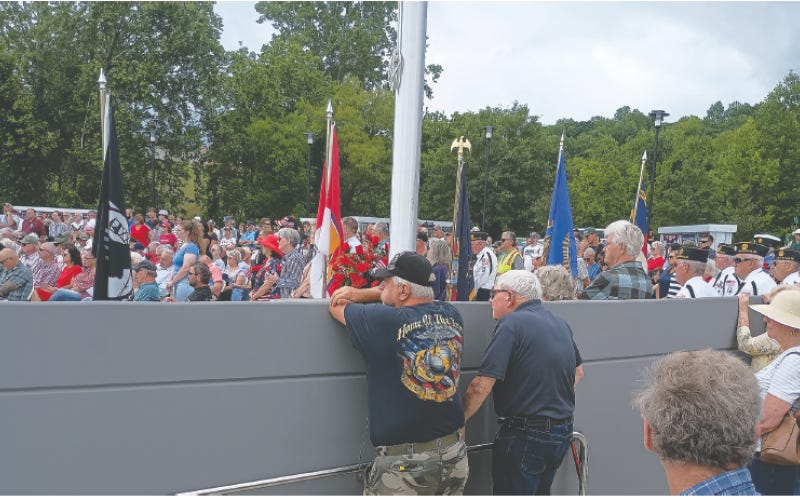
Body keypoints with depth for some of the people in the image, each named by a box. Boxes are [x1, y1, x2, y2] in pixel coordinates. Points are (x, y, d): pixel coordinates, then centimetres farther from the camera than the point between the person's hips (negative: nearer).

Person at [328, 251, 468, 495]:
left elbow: (336, 305, 1)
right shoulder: (451, 315, -1)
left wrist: (360, 295, 22)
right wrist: (362, 293, 11)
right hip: (454, 454, 6)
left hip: (404, 463, -6)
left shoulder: (383, 321, -16)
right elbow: (419, 293, 19)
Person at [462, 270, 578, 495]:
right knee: (540, 492, 22)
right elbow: (577, 372, 23)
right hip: (563, 432, 9)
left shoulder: (511, 324, -16)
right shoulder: (561, 324, 9)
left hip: (525, 435, -8)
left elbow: (482, 385, -22)